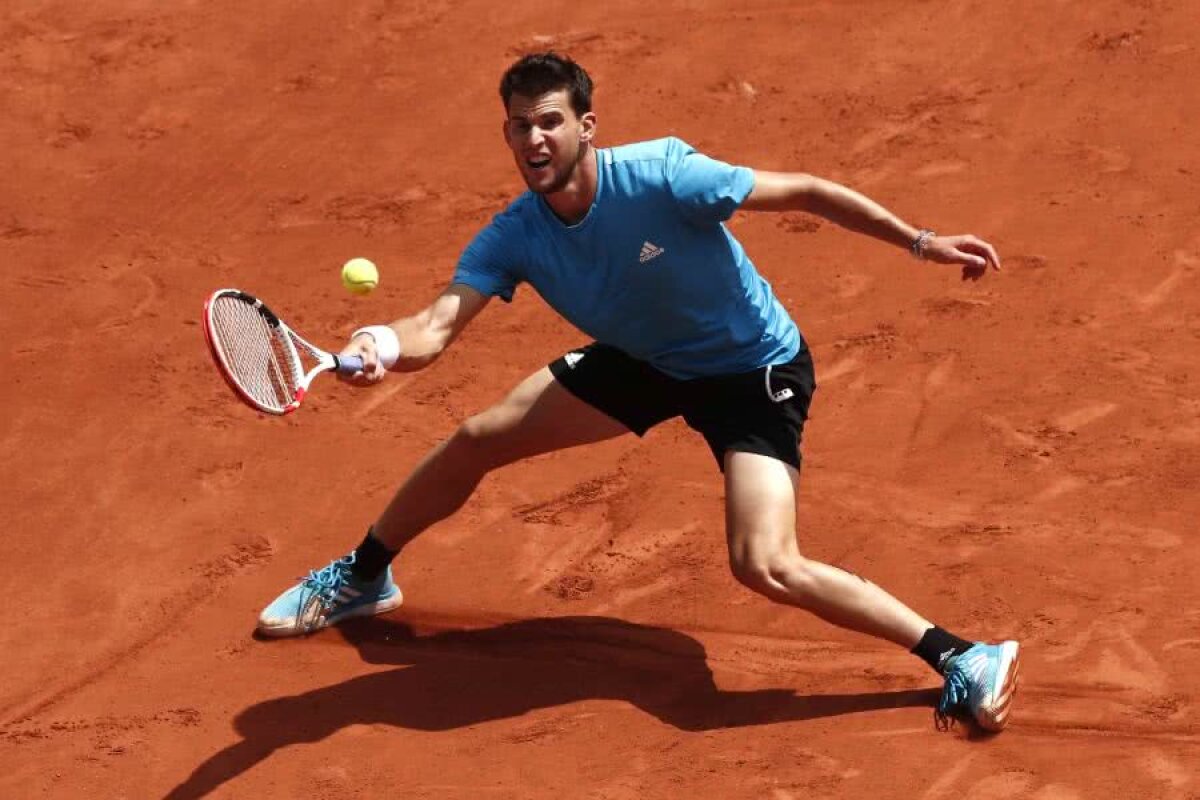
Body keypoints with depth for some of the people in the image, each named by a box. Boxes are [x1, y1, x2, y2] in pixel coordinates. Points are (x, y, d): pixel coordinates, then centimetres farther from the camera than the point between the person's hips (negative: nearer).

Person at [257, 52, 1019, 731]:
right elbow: (438, 326, -31)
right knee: (475, 441, 8)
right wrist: (386, 347, -56)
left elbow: (809, 191, -23)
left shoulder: (662, 178, -33)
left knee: (767, 567, -25)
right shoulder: (511, 239, -18)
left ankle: (964, 658, -17)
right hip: (645, 360, 6)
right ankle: (361, 579, 34)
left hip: (756, 371, -6)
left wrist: (921, 241, -21)